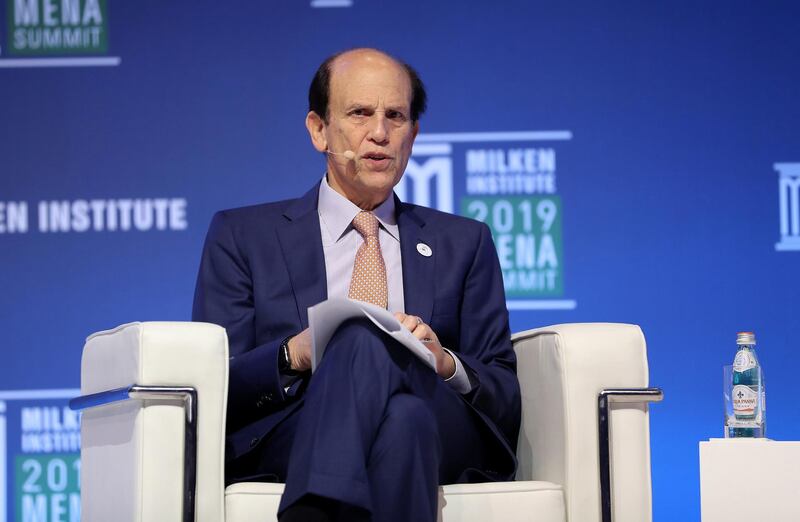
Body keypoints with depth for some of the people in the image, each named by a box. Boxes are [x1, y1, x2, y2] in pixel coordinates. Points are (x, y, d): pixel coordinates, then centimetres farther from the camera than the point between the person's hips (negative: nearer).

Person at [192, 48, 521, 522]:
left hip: (440, 436, 2)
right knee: (365, 333, -36)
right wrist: (293, 356, -12)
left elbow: (505, 400, 17)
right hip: (285, 443, -1)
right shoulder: (241, 236, 19)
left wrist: (445, 363, -6)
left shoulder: (464, 243, 24)